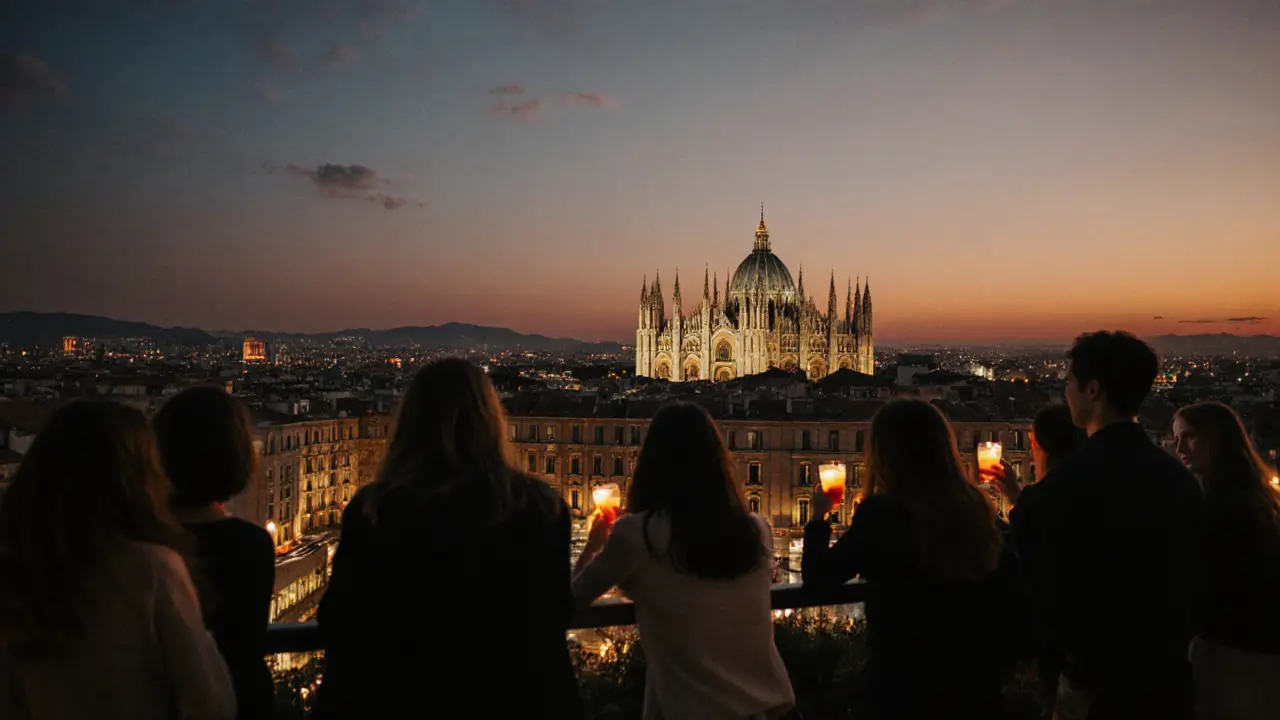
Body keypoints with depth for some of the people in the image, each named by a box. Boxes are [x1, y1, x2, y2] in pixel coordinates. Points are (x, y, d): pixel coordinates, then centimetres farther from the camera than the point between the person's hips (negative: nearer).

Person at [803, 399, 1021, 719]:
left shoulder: (882, 513, -19)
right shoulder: (976, 507, -4)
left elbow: (817, 575, -9)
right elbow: (1009, 591, 4)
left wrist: (819, 517, 7)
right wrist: (994, 662, 17)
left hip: (903, 687, -4)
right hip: (974, 683, 4)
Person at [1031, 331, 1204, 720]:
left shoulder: (1071, 480, -21)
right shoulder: (1181, 477, 0)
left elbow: (1048, 591, -19)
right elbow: (1193, 580, 8)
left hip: (1099, 680, -6)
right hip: (1169, 676, 6)